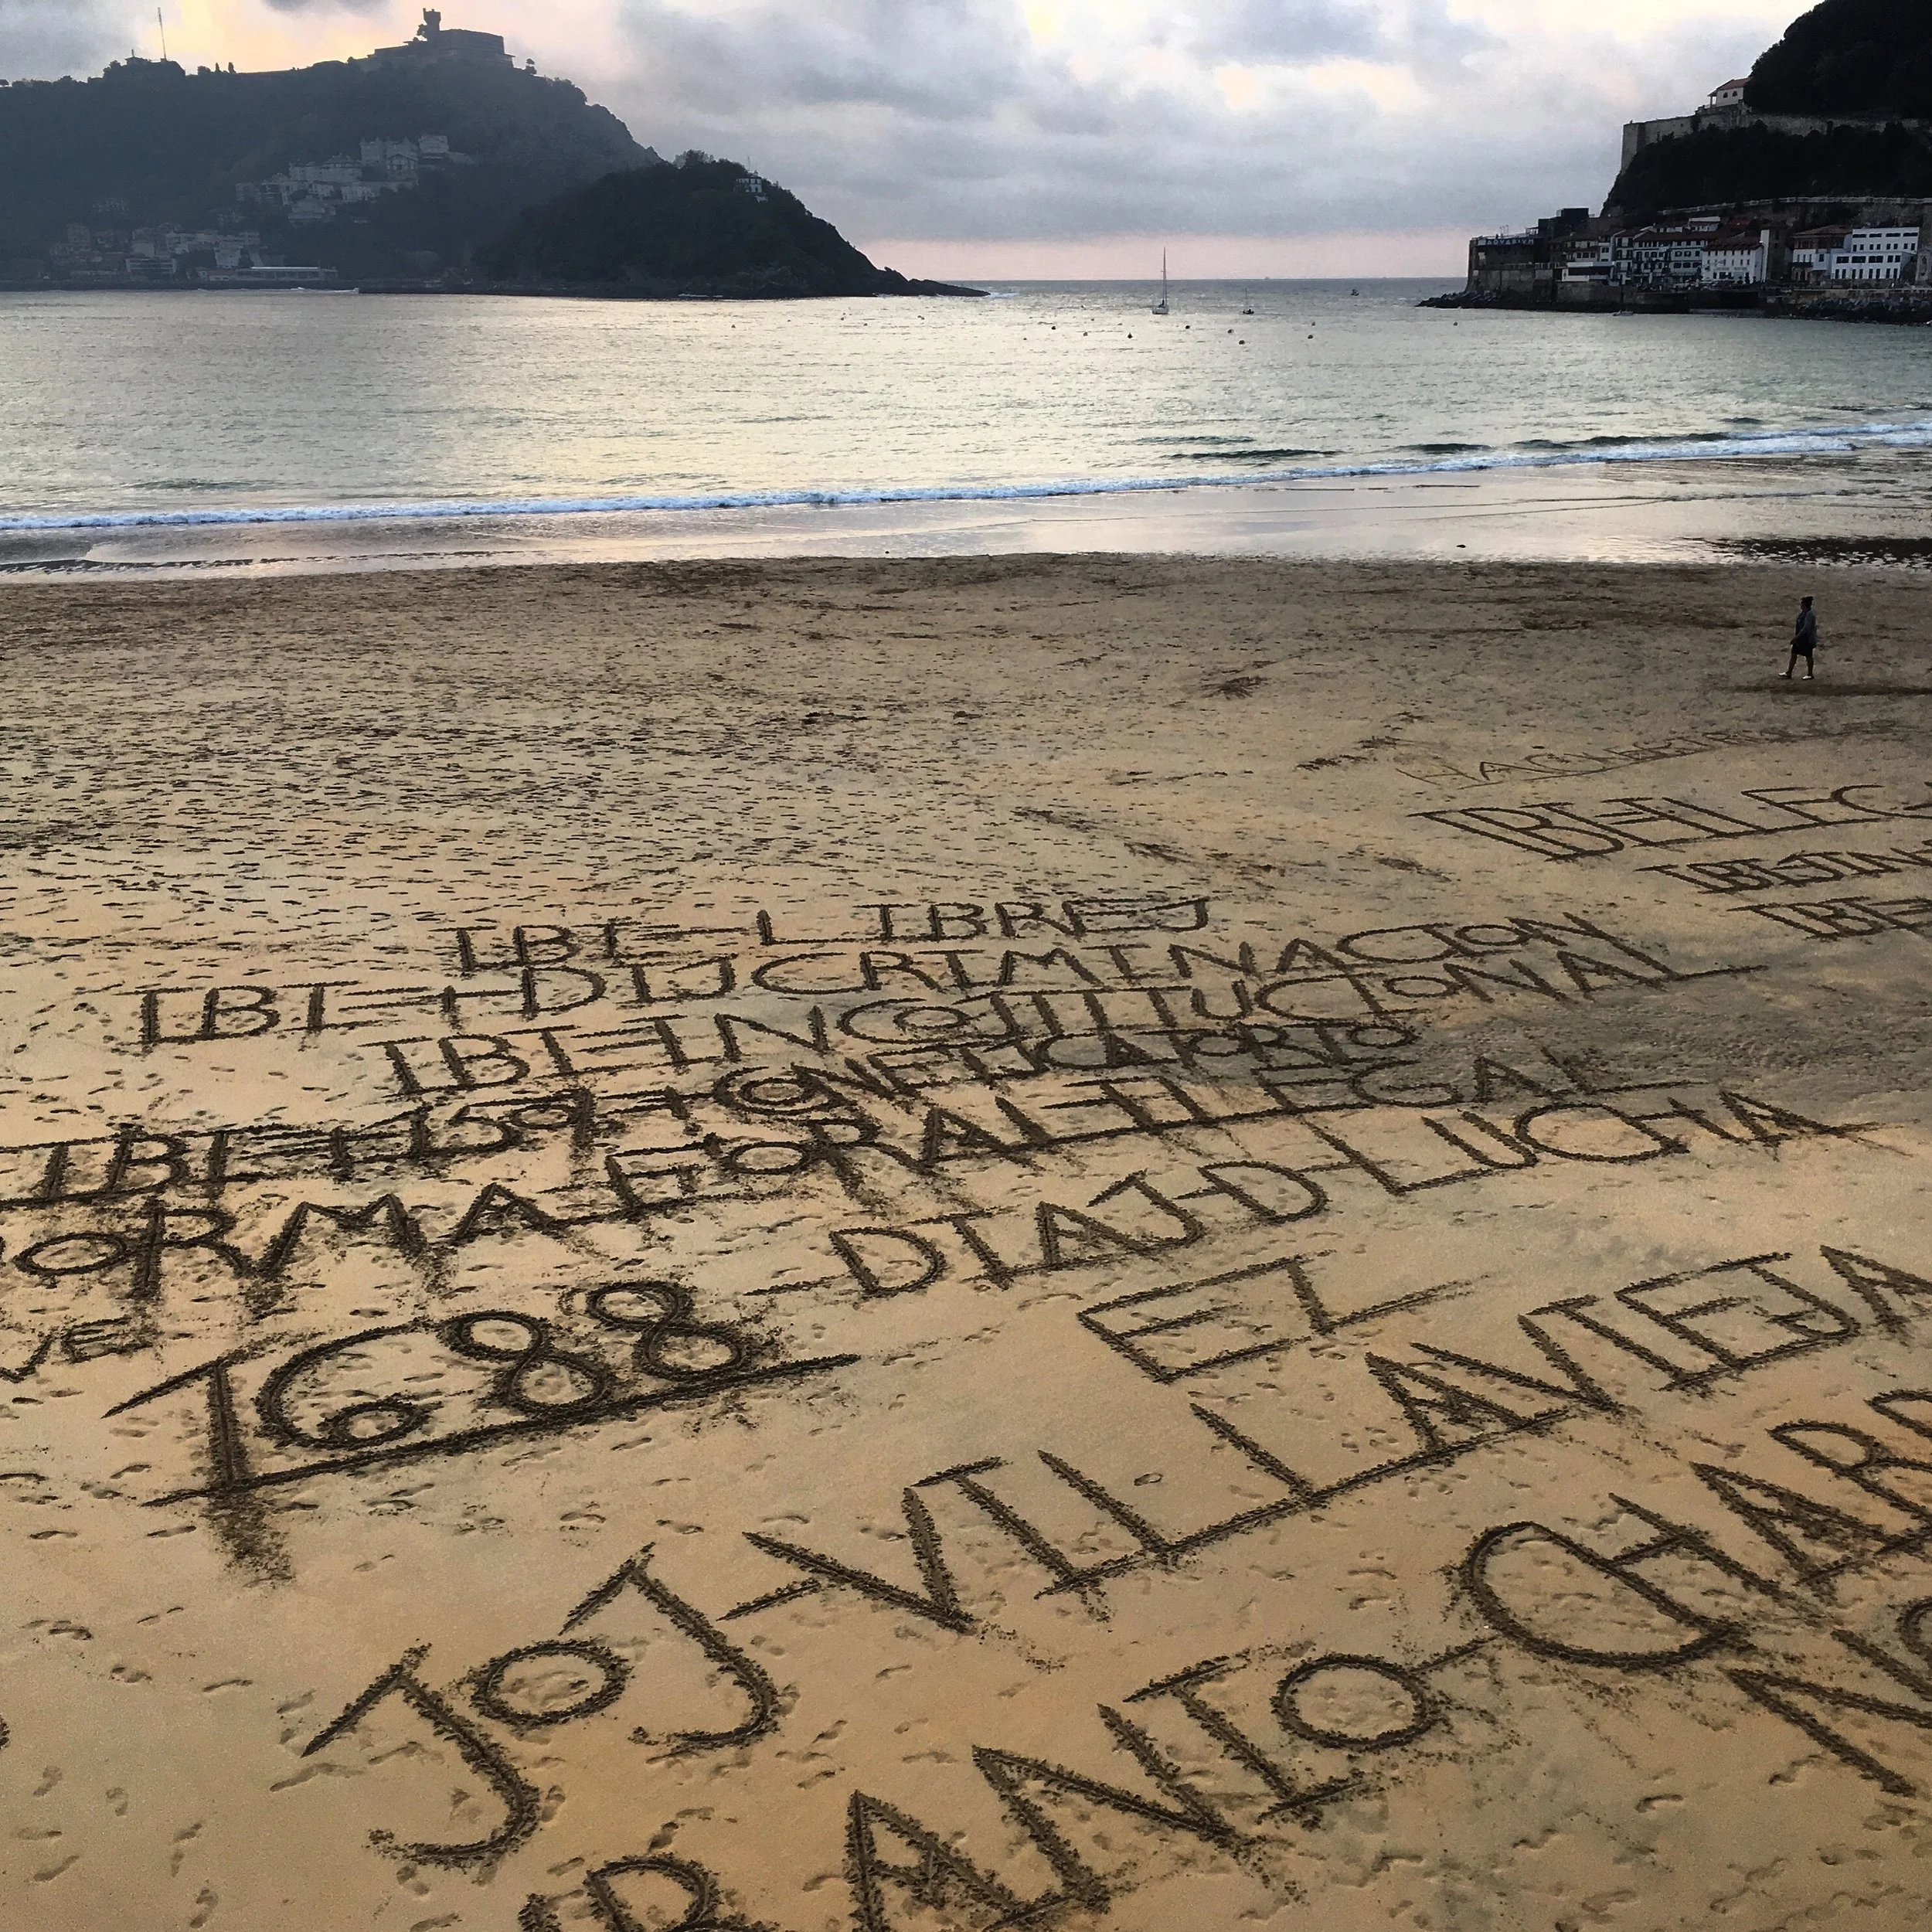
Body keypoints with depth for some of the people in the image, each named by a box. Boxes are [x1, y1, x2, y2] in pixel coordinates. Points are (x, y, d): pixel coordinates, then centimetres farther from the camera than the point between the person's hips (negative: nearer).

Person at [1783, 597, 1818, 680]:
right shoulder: (1803, 613, 8)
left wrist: (1797, 637, -28)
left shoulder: (1810, 614, -22)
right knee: (1794, 654, 9)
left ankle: (1810, 674, 16)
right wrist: (1796, 636, 20)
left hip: (1807, 639, -10)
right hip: (1799, 638, 10)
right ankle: (1788, 673, 12)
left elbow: (1806, 628, -27)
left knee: (1808, 656, 3)